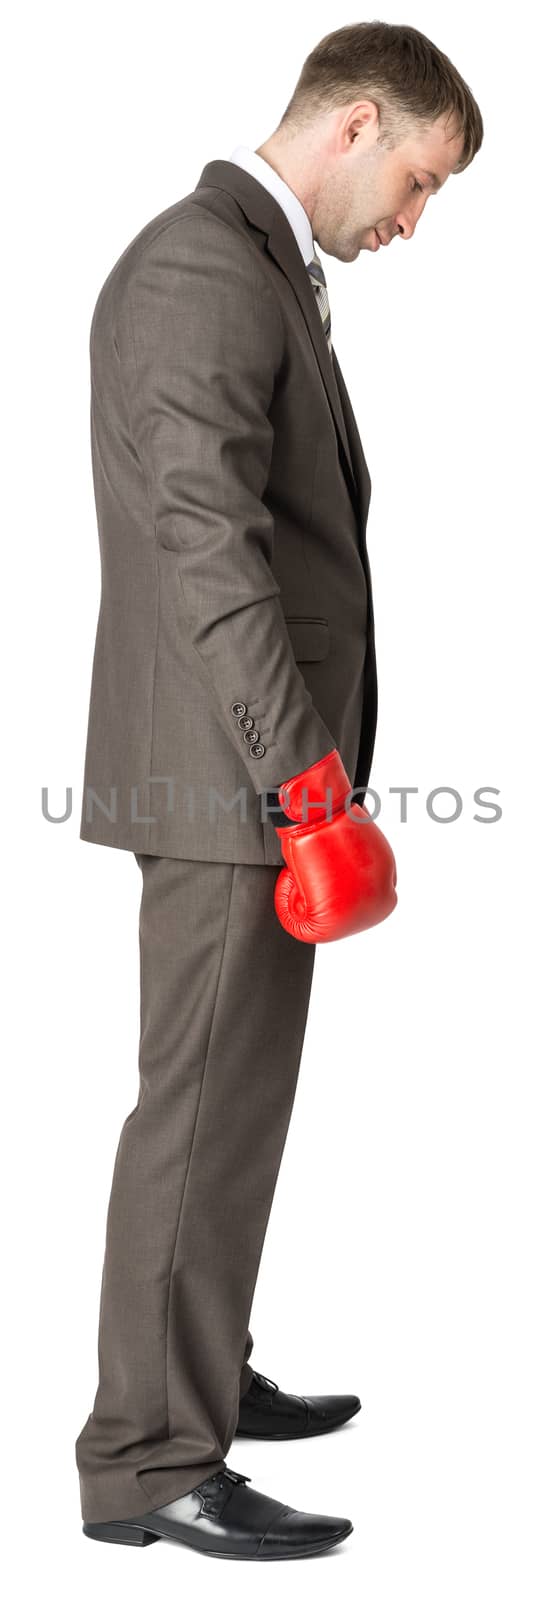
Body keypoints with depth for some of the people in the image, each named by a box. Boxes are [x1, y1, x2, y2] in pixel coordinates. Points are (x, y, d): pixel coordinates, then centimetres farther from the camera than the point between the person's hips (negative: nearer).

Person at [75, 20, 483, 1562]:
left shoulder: (260, 267, 17)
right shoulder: (201, 265, -15)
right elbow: (206, 541, -23)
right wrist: (307, 779, -23)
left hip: (258, 770, 10)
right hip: (228, 776, -10)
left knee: (234, 1097, 17)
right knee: (206, 1110, -4)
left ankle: (201, 1374, 31)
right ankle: (152, 1463, 6)